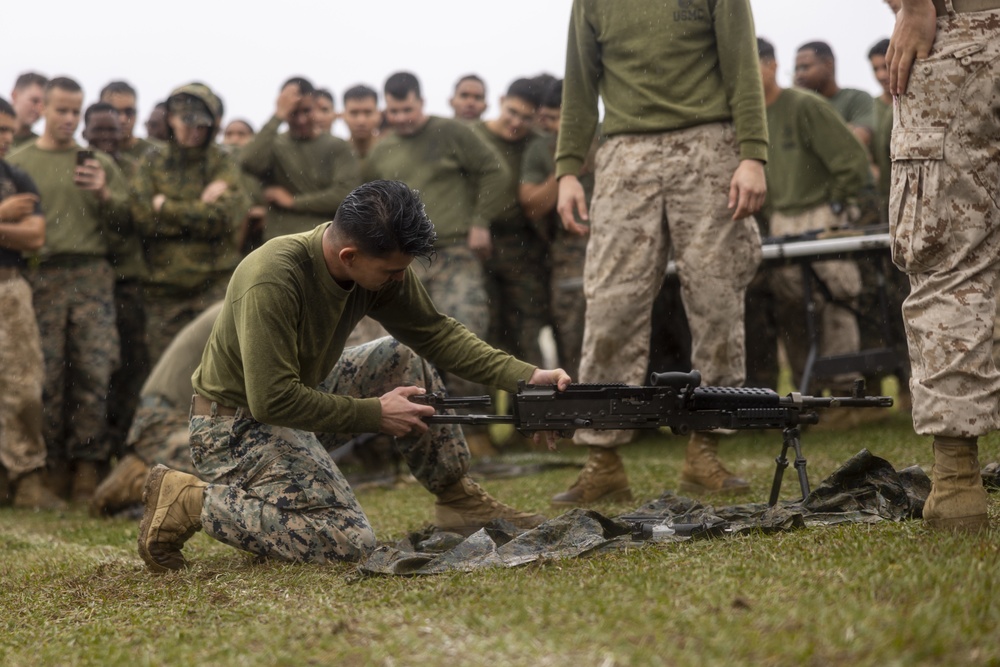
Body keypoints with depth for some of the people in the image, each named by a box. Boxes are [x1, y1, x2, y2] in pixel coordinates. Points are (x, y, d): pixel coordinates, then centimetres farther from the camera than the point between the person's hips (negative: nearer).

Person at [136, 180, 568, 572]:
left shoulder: (381, 266, -9)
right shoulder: (272, 280, -32)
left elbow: (436, 332, -1)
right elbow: (272, 400, -31)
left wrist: (526, 377, -12)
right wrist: (375, 414, -23)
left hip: (294, 400, 8)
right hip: (234, 426, -8)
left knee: (399, 361, 0)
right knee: (348, 541, -18)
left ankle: (458, 497, 7)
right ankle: (190, 502, -10)